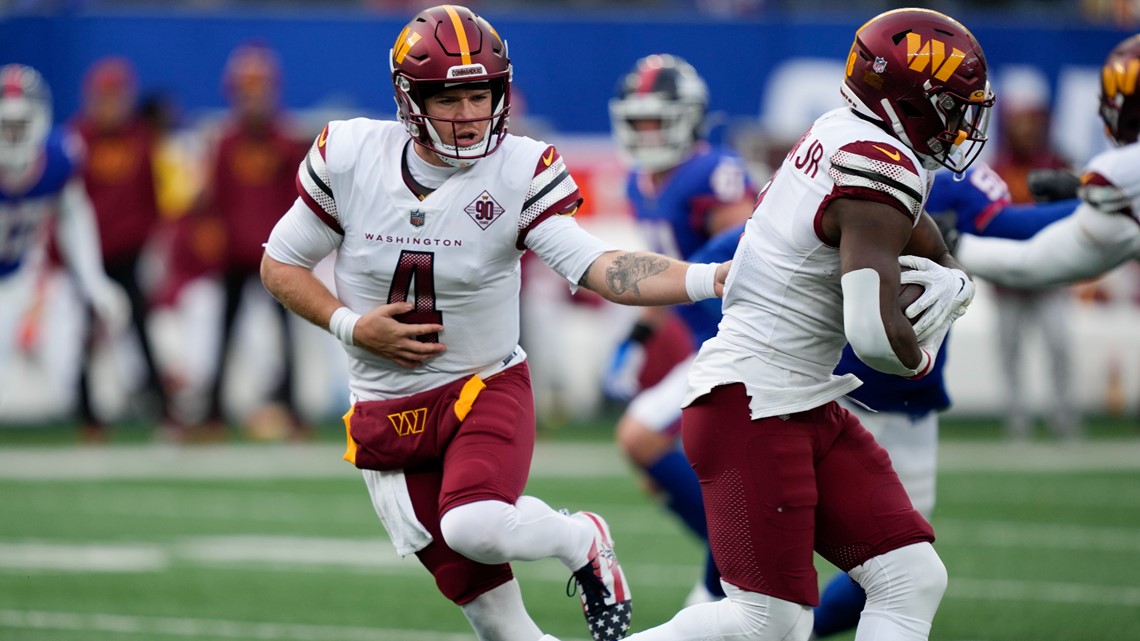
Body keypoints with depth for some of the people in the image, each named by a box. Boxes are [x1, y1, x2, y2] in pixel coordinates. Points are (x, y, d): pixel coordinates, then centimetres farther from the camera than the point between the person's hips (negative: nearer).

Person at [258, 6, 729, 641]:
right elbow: (281, 265, 3)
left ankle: (583, 541, 0)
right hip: (387, 415, 2)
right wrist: (351, 326, -13)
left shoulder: (519, 173, -13)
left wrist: (710, 279, -39)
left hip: (487, 387, -2)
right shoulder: (349, 157, -9)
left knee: (473, 528, -31)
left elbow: (600, 268, -24)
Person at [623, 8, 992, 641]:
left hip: (806, 409, 10)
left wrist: (949, 284, -2)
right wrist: (921, 356, -4)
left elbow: (930, 250, 23)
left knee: (912, 582, 3)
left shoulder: (837, 139, 9)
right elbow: (876, 335, -28)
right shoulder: (881, 171, -20)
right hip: (751, 406, -10)